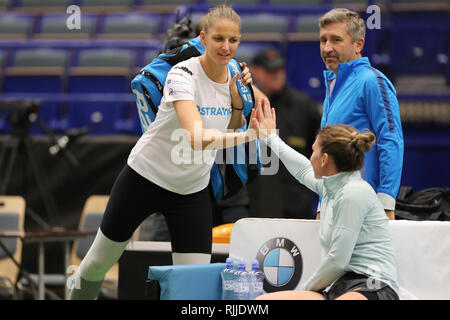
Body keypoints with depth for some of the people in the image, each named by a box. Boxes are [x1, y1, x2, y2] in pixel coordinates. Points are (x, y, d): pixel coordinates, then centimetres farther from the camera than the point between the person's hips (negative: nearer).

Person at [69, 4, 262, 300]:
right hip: (145, 176, -4)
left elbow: (230, 131, 9)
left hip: (193, 190, 4)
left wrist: (238, 100, -8)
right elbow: (196, 138, -40)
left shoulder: (233, 75, -5)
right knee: (99, 261, 13)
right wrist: (246, 136, -47)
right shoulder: (183, 74, -26)